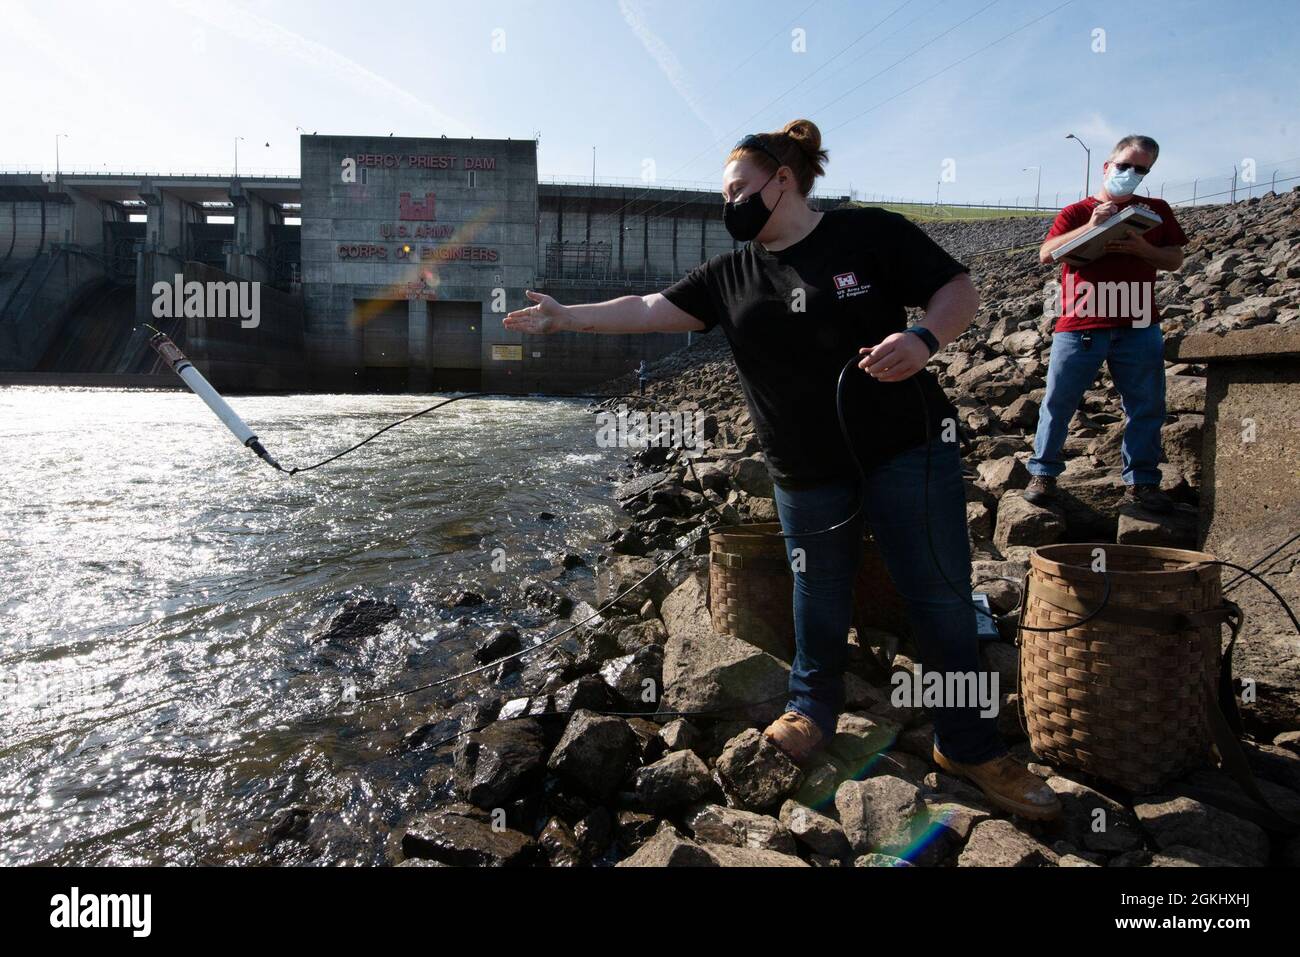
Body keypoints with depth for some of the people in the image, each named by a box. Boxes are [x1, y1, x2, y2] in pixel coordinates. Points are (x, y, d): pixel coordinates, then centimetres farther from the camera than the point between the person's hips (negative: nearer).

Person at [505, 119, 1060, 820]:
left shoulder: (868, 233, -5)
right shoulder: (730, 273, 7)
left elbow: (959, 291, -4)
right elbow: (648, 310, 8)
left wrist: (923, 338, -23)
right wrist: (566, 318, 5)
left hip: (907, 450, -3)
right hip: (805, 472, 3)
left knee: (942, 598, 3)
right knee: (819, 594, 15)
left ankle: (970, 748, 20)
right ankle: (813, 708, 38)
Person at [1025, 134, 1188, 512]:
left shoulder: (1155, 211, 14)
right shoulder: (1075, 212, 7)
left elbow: (1175, 259, 12)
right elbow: (1046, 254, -8)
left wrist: (1144, 249, -8)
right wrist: (1091, 226, -18)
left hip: (1139, 328, 3)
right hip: (1080, 327, -2)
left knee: (1147, 408, 4)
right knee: (1058, 403, 0)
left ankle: (1141, 481, 16)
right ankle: (1043, 473, 13)